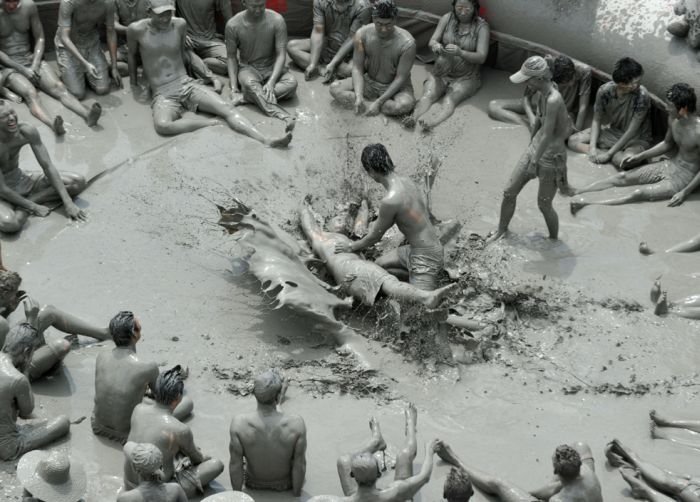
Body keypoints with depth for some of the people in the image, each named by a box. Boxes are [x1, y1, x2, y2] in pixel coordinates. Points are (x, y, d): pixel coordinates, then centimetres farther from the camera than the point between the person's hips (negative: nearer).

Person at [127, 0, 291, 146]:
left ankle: (266, 140, -36)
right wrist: (133, 84, 18)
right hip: (163, 94, -3)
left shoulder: (179, 25, 3)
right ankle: (209, 122, -24)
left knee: (227, 108, -21)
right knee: (162, 126, -37)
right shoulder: (137, 30, -6)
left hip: (188, 85, 3)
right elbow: (132, 55, 13)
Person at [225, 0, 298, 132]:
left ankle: (245, 97, -34)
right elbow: (232, 57, -1)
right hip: (248, 67, -1)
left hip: (272, 67, 1)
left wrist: (271, 82, -29)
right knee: (250, 84, -38)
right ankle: (282, 116, -54)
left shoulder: (277, 20, -14)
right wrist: (233, 88, -14)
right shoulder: (233, 25, -12)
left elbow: (281, 54, -13)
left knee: (291, 83, -31)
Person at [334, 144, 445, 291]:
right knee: (380, 264, 22)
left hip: (426, 256, -9)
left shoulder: (390, 200, -26)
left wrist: (351, 247, 9)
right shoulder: (405, 182, 0)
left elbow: (375, 237, -9)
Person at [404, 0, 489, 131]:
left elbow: (481, 57, -15)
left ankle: (433, 122, -60)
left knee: (449, 100, -34)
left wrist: (460, 53, -34)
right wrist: (435, 45, -26)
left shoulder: (481, 27, -7)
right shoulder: (447, 18, 2)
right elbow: (432, 41, 1)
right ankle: (413, 117, -54)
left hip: (466, 77, -3)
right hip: (441, 72, 3)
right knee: (427, 95, -28)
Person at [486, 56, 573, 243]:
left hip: (551, 156, -8)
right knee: (509, 192, 15)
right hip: (536, 147, 8)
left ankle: (554, 240, 35)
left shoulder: (553, 100, -32)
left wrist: (534, 162, -18)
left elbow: (547, 136, -26)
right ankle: (501, 230, 37)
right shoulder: (541, 92, -4)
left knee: (544, 205, 10)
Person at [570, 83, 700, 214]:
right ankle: (574, 193, -9)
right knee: (622, 177, -3)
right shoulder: (673, 119, -2)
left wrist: (685, 192, -25)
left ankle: (588, 204, -36)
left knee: (639, 193, -25)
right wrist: (641, 156, 12)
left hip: (685, 177, -8)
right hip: (670, 164, 8)